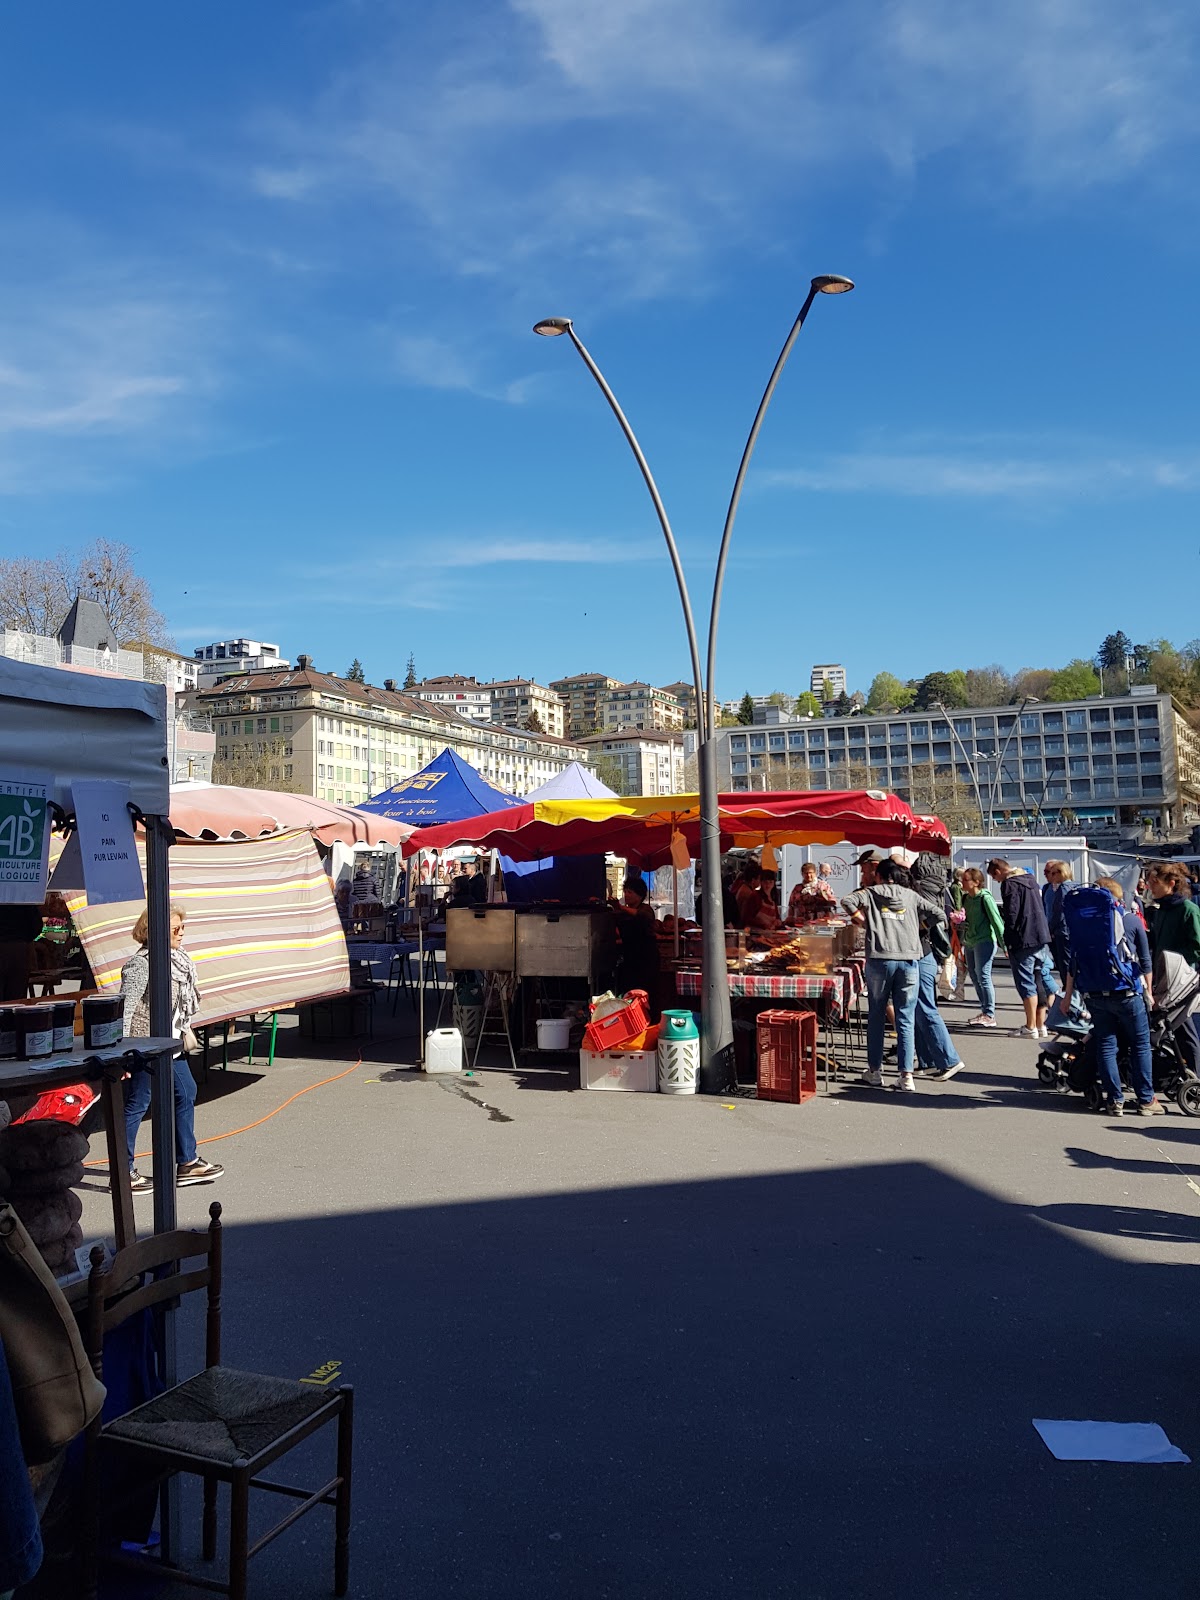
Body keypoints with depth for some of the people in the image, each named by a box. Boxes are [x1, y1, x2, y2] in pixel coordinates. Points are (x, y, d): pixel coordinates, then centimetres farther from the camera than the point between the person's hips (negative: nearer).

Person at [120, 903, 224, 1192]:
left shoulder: (177, 958, 8)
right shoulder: (141, 965, -19)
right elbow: (125, 1009, -20)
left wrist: (183, 1033, 20)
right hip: (145, 1046, -10)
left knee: (186, 1093, 15)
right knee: (136, 1105, -1)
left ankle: (187, 1163, 25)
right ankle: (123, 1173, 11)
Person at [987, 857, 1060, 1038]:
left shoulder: (1009, 884, -11)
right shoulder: (1030, 880, 17)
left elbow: (1011, 913, -16)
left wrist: (1008, 939, -7)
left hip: (1023, 942, -8)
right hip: (1042, 938, 8)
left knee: (1026, 983, -2)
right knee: (1041, 980, 11)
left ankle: (1031, 1027, 0)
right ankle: (1041, 1024, 15)